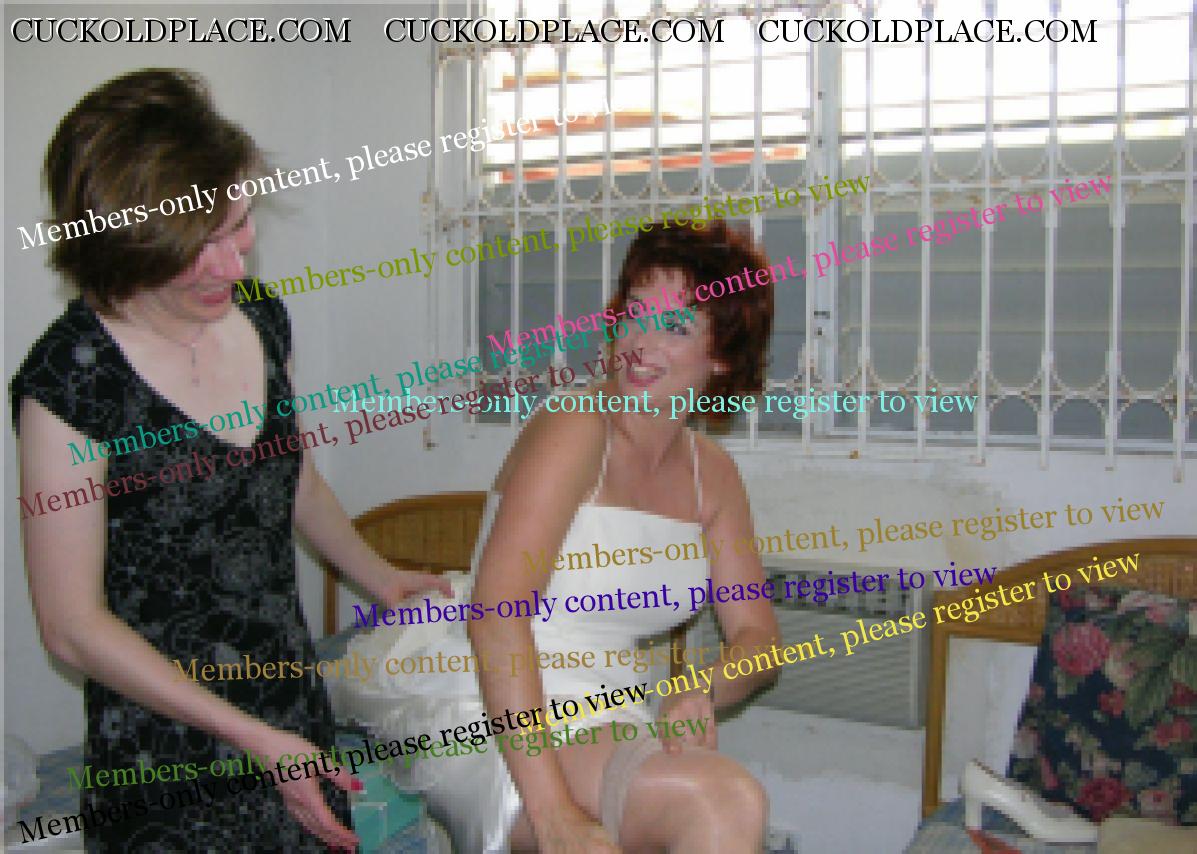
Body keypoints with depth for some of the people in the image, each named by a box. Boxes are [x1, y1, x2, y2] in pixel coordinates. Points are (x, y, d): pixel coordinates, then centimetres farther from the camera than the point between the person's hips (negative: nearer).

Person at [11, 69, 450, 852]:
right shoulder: (72, 379, -20)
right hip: (169, 751, -5)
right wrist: (255, 740, -15)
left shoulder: (262, 319, 0)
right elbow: (74, 626, -15)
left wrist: (381, 579, 22)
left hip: (297, 711, 6)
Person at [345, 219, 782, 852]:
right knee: (723, 800, -27)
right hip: (488, 717, -7)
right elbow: (495, 614, -23)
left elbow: (757, 633, 12)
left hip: (600, 717, 7)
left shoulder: (712, 474, 8)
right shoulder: (573, 430, -13)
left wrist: (703, 688, -12)